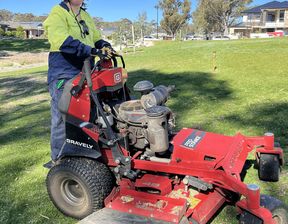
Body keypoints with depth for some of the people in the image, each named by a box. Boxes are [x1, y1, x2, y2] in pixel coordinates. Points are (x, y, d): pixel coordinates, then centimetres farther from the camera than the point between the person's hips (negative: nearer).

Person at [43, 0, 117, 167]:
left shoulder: (86, 16, 16)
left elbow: (97, 38, 18)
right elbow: (60, 39, -25)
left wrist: (106, 47, -6)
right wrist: (92, 50, -33)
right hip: (63, 75, -7)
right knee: (62, 117, -3)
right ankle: (57, 159, 13)